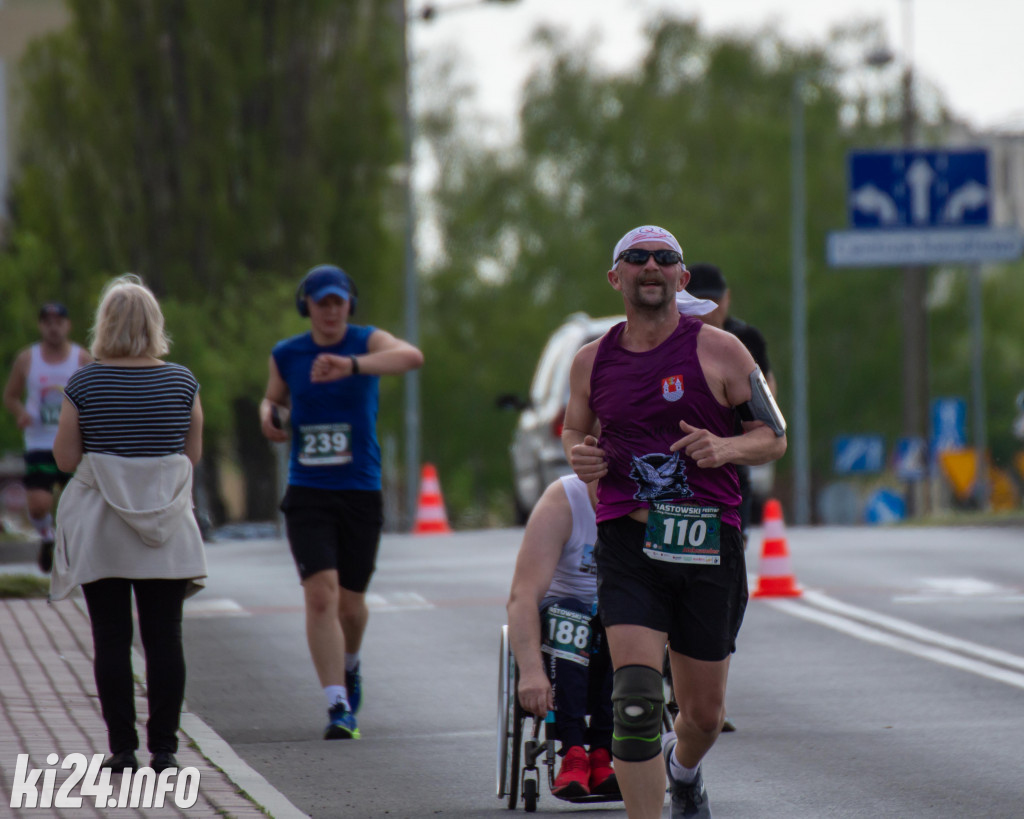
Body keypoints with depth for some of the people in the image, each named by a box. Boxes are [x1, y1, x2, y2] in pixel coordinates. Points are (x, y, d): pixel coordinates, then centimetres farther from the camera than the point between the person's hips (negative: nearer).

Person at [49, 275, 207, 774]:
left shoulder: (84, 383, -6)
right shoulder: (181, 382, -2)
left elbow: (65, 457, -3)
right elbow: (192, 454, 5)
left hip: (101, 531, -1)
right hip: (166, 535, 1)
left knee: (111, 639, 3)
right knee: (164, 638, 6)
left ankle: (122, 747, 2)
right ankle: (164, 747, 4)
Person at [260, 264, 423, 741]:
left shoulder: (367, 342, -4)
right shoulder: (286, 355, 5)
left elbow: (411, 357, -27)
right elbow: (273, 398, 26)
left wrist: (350, 366, -42)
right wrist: (269, 415, 0)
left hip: (361, 492, 0)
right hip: (307, 495, 0)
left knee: (350, 602, 11)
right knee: (321, 594, -16)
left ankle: (349, 667, 45)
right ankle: (338, 707, -20)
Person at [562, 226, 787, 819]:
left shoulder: (720, 352, 0)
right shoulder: (593, 362, 8)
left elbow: (774, 437, 5)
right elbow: (575, 429, 26)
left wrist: (726, 448, -16)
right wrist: (578, 454, 2)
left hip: (709, 544, 0)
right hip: (628, 541, 0)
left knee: (705, 712, 12)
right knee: (636, 697, -20)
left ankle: (684, 768, 48)